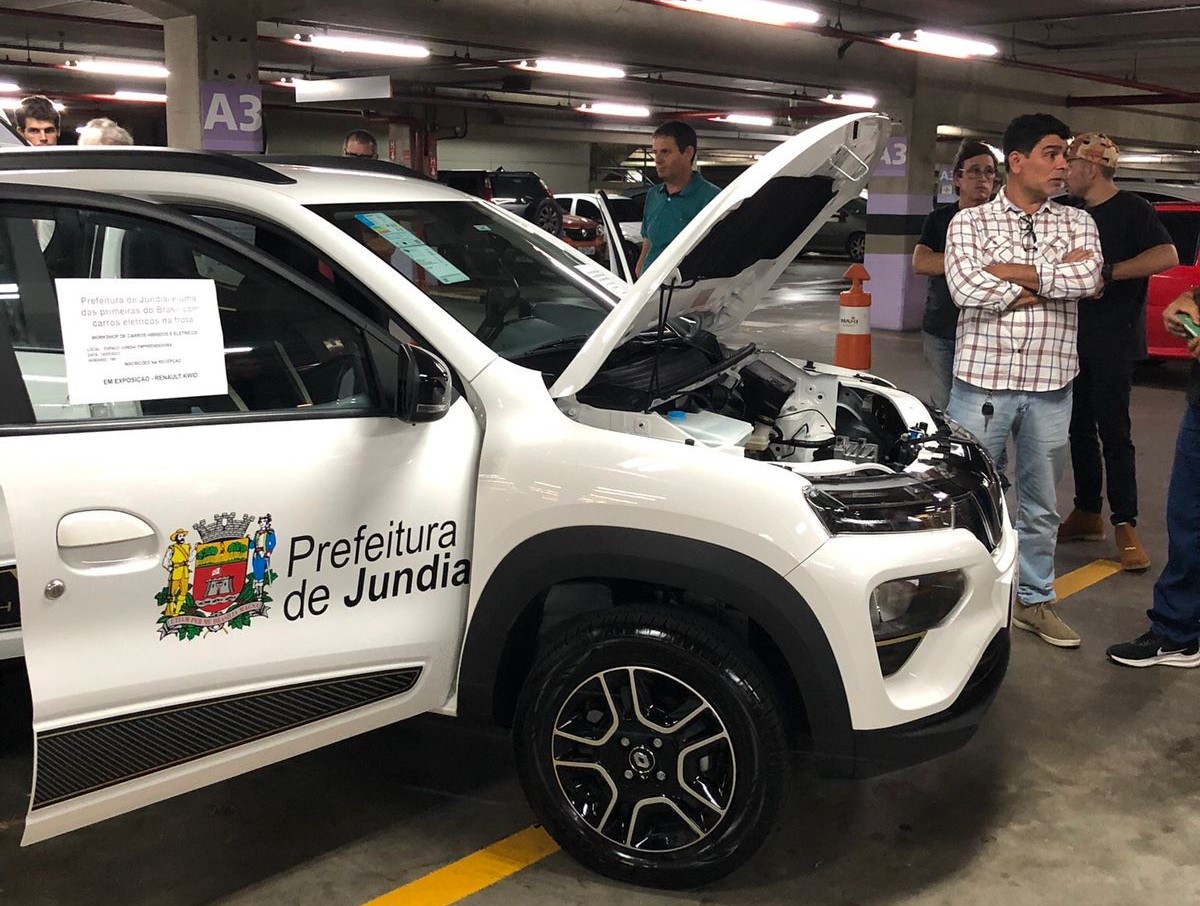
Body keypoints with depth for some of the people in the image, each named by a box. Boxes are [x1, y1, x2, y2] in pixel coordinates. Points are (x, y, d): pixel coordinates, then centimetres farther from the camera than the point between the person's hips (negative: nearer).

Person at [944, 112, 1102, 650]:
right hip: (981, 381, -3)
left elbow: (1087, 279, -12)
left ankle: (1035, 600, 29)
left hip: (1050, 386, 3)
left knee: (1041, 505, 13)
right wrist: (1055, 276, -12)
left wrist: (1009, 272, -13)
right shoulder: (969, 221, -1)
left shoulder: (1076, 222, 8)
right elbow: (965, 288, -18)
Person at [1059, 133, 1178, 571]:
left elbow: (1167, 256, -23)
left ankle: (1125, 526, -1)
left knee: (1113, 431, -7)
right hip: (1076, 337, 7)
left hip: (1113, 341, -7)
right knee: (1080, 428, 10)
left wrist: (1107, 272, -25)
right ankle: (1087, 514, 20)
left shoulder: (1132, 209, -8)